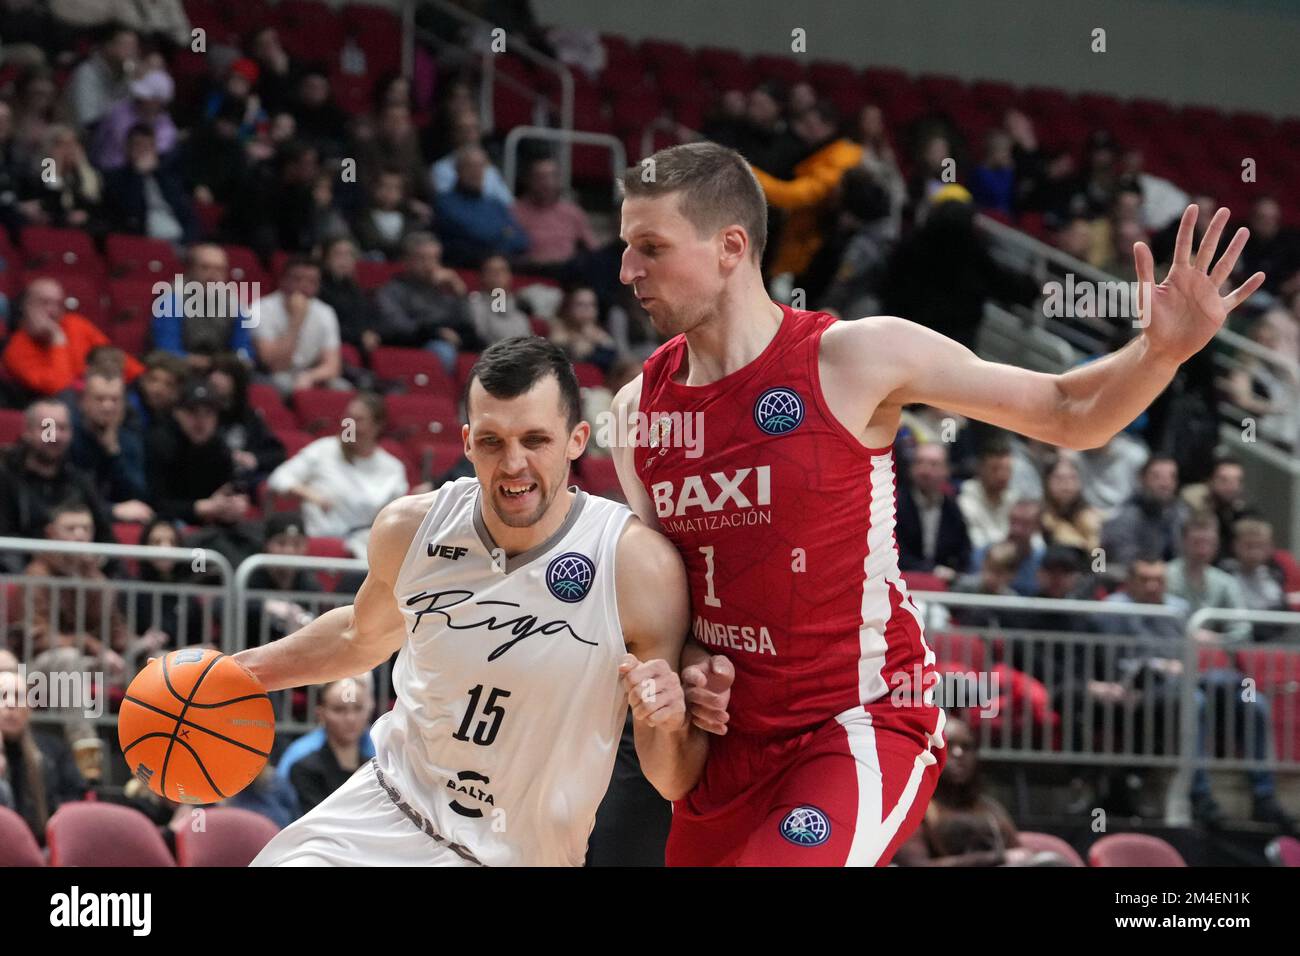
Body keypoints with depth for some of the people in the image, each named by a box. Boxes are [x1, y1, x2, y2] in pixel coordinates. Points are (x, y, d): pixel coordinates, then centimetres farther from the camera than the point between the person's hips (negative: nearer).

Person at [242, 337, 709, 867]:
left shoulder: (640, 565, -20)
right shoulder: (411, 528, -8)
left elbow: (674, 782, -14)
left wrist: (670, 727, -34)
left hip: (517, 853, -3)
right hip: (384, 812, 3)